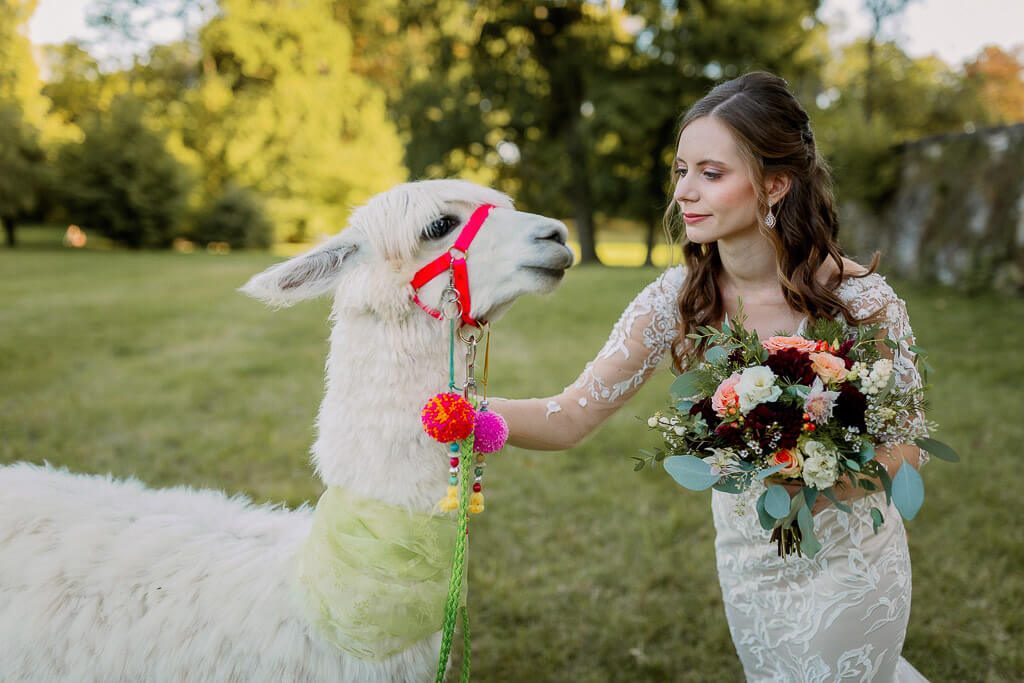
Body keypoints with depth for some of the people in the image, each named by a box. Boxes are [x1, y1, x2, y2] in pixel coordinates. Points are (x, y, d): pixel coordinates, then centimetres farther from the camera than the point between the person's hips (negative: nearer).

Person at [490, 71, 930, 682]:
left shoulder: (859, 299, -22)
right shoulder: (678, 298, -15)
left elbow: (909, 448, -12)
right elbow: (571, 417, -19)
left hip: (846, 565, -4)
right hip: (747, 564, 4)